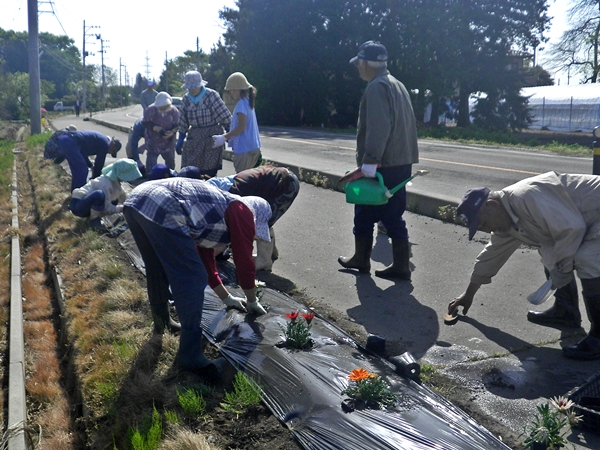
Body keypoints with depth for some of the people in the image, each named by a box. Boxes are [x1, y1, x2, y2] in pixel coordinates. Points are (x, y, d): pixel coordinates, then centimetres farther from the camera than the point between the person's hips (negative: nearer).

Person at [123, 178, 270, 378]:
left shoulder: (217, 206, 34)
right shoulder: (243, 213, 11)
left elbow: (205, 258, 43)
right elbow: (244, 261, 12)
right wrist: (252, 302, 29)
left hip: (135, 201, 10)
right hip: (162, 210, -10)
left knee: (158, 269, 29)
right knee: (192, 279, -2)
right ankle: (190, 356, 4)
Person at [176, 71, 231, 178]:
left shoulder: (211, 95, -9)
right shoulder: (186, 99, 6)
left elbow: (224, 116, -6)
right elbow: (183, 121, 13)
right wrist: (180, 141, 14)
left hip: (212, 137, -4)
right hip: (194, 137, 4)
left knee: (210, 171, -2)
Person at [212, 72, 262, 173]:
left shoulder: (241, 104, -14)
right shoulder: (247, 102, 14)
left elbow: (241, 127, -20)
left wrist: (224, 137, -15)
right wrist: (227, 136, 17)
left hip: (244, 150, -9)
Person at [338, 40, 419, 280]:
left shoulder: (377, 87, -12)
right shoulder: (396, 84, 18)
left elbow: (378, 128, -24)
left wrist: (369, 161, -27)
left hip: (381, 165, -9)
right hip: (401, 162, 9)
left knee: (365, 212, 5)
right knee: (393, 214, 10)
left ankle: (361, 258, 17)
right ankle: (401, 265, 10)